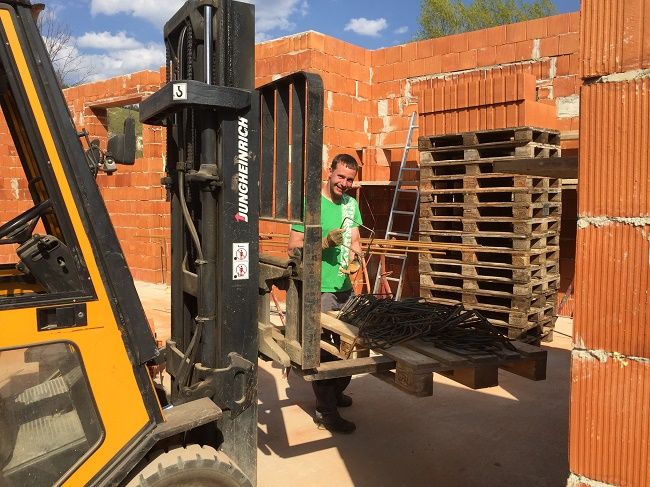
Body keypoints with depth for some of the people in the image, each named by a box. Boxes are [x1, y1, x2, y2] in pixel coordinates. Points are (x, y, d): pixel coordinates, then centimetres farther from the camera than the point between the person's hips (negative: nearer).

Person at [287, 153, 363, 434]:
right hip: (319, 291, -7)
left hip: (345, 287, 7)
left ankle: (335, 392, 41)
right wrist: (325, 243, -22)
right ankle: (325, 412, 15)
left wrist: (355, 257, -3)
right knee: (323, 351, 1)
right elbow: (293, 248, -10)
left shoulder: (351, 204, 12)